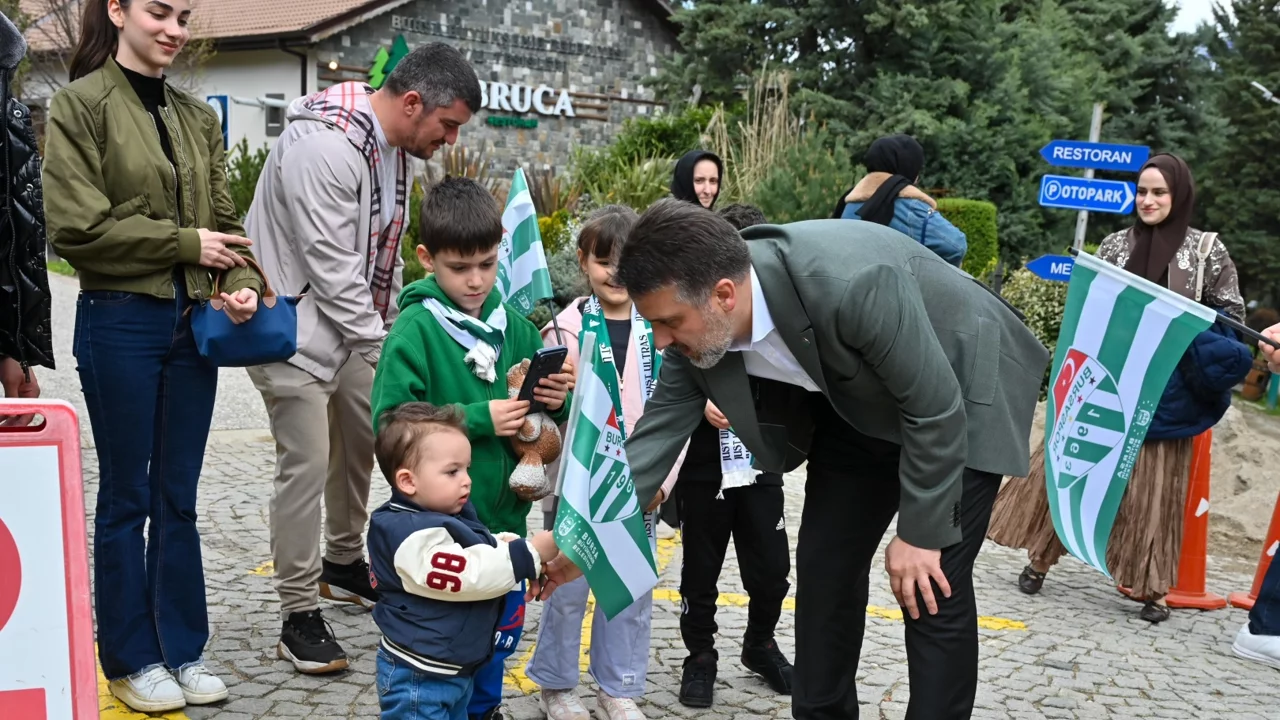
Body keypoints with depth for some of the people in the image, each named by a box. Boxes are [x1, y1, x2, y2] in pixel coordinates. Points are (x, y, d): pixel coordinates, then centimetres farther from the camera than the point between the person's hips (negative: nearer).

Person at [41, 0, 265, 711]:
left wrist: (243, 282, -9)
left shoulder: (199, 117, 12)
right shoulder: (80, 105, -5)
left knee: (179, 496, 12)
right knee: (127, 497, 6)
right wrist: (186, 243, -11)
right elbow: (76, 226, -13)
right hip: (120, 323, -5)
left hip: (194, 323, 5)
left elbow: (223, 217, 10)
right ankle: (131, 658, 19)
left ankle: (183, 648, 24)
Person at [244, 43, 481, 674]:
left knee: (362, 438, 16)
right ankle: (299, 617, 0)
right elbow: (331, 267, -25)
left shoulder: (395, 147, 6)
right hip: (293, 323, -9)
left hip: (351, 323, 10)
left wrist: (390, 329, 10)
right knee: (306, 463, -10)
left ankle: (343, 564, 37)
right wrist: (384, 347, -20)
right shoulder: (324, 147, -25)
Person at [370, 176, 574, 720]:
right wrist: (479, 418, -22)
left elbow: (548, 413, 13)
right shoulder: (414, 329, -12)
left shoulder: (514, 326, 4)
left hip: (504, 513, 6)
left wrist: (559, 400, -10)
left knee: (503, 628, 21)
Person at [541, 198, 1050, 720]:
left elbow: (936, 408, -29)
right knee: (823, 566, 7)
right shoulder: (698, 326, -19)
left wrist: (920, 532, -20)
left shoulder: (852, 285, -40)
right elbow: (658, 431, -8)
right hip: (857, 407, 6)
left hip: (960, 398, -6)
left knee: (932, 589, -8)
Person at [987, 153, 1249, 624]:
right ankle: (1040, 558, 17)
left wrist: (1192, 336, -10)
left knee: (1152, 486, 2)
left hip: (1167, 388, -2)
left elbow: (1232, 314, 5)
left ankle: (1151, 587, 12)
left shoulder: (1206, 248, 2)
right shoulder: (1116, 245, 7)